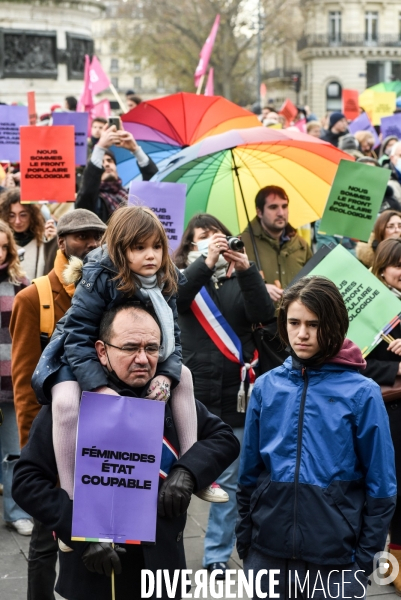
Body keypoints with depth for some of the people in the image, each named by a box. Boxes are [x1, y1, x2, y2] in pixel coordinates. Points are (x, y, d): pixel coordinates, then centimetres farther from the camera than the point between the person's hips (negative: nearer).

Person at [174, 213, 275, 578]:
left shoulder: (240, 281, 9)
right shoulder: (183, 278, 6)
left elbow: (264, 314, -9)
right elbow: (175, 296, -17)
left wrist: (247, 270, -21)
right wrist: (207, 261, -28)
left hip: (235, 394, 2)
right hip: (191, 393, -2)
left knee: (230, 480, 7)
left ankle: (217, 557, 18)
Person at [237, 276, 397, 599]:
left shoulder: (361, 393, -8)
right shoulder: (266, 386, 2)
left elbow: (380, 484, -4)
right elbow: (250, 470, 9)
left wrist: (367, 556, -5)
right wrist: (244, 538, 8)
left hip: (337, 554, -3)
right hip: (268, 549, 3)